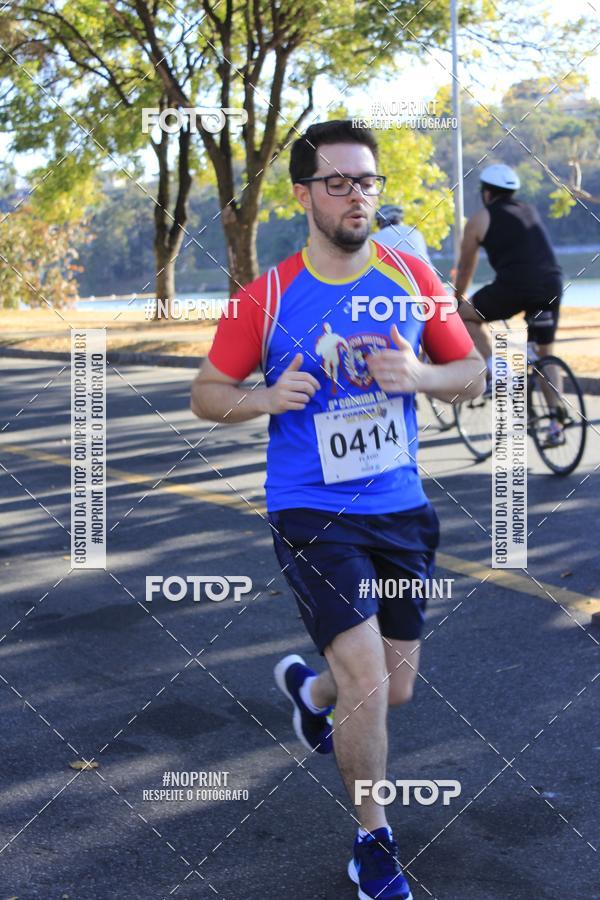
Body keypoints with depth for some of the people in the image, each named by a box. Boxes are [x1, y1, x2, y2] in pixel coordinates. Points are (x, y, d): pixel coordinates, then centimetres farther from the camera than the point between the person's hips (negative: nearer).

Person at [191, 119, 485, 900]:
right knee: (367, 683, -13)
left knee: (395, 689, 13)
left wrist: (421, 375, -15)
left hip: (401, 510, 4)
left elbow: (472, 374, 7)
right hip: (312, 512, -4)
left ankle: (307, 687, 48)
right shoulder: (268, 297, -8)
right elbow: (206, 395, 0)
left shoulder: (410, 278, 0)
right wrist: (267, 398, -20)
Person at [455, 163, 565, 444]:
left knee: (467, 313, 19)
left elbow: (465, 267, 19)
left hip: (515, 284, -5)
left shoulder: (480, 219, 11)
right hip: (552, 284, 6)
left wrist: (458, 299, 35)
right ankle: (556, 423, 10)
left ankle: (494, 371, 6)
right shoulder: (531, 211, 27)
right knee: (544, 354, 17)